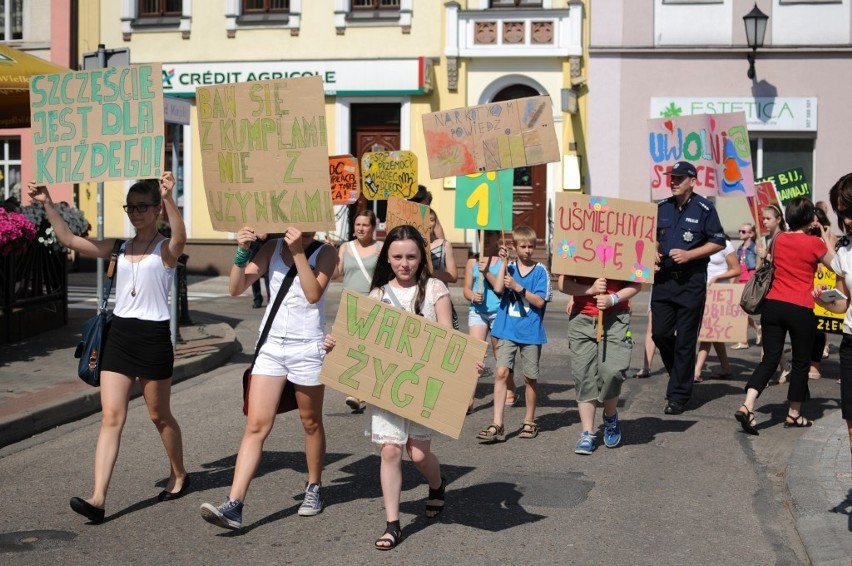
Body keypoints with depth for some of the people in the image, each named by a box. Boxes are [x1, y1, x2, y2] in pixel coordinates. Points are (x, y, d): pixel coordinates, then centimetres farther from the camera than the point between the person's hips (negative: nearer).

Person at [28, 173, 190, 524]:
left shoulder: (166, 249, -6)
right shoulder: (119, 247, 9)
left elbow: (180, 237, -31)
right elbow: (69, 240, 6)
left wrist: (169, 198, -47)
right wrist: (48, 205, -5)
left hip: (153, 337, -4)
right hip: (119, 336, 4)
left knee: (159, 416, 12)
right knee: (111, 417, -5)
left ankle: (179, 476, 35)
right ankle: (98, 498, -11)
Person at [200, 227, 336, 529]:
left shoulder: (324, 252, -3)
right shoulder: (273, 247, 3)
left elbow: (314, 293, -19)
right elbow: (235, 288, -2)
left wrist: (298, 251, -23)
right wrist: (242, 252, -17)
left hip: (308, 347, -2)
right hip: (271, 345, 2)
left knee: (311, 422, 13)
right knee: (256, 425, -6)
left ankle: (314, 488, 34)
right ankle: (234, 505, -11)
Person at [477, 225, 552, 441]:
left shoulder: (540, 270, -1)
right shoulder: (509, 268, 5)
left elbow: (540, 301, -9)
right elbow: (498, 289, -12)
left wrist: (518, 287, -17)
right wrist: (504, 262, -11)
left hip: (531, 332, -1)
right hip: (508, 330, 1)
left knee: (530, 377, 10)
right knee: (501, 373, -10)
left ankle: (529, 421, 25)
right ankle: (497, 424, -10)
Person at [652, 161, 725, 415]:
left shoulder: (704, 208, -5)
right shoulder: (662, 208, 9)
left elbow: (718, 242, -4)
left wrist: (689, 255, -15)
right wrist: (654, 251, 0)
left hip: (691, 281, -5)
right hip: (664, 278, 5)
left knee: (685, 339, -1)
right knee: (660, 333, 3)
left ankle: (678, 396, 5)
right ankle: (680, 374, 29)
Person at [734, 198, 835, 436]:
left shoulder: (779, 240, 8)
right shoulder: (814, 243, -6)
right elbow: (834, 264, 11)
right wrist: (826, 238, 20)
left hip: (772, 305, 4)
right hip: (800, 309, -4)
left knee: (770, 359, 5)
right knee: (800, 362, 12)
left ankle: (747, 406, -13)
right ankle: (794, 414, 21)